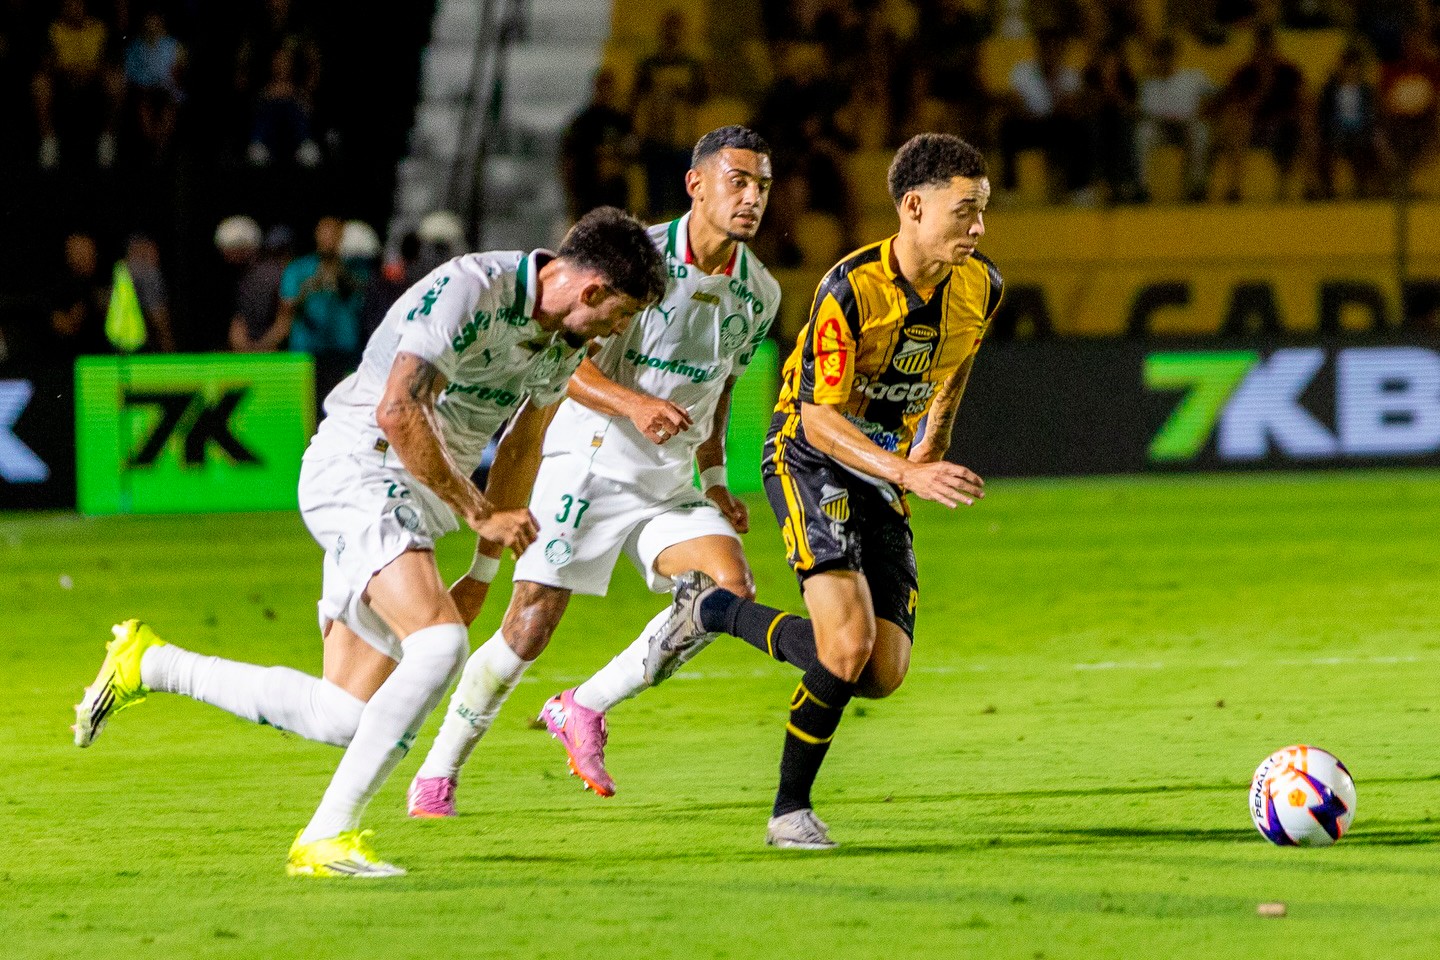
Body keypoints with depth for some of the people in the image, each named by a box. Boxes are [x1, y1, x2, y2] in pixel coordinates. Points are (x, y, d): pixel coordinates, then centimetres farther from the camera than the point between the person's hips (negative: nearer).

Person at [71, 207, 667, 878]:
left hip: (417, 501, 9)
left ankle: (149, 664, 21)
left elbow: (522, 443, 20)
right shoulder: (469, 290, -20)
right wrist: (479, 513, -21)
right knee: (441, 642, -29)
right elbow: (399, 412, -26)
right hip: (359, 469, -9)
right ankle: (328, 837, -22)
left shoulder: (568, 339, 7)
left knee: (340, 718, 2)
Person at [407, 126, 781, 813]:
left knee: (731, 587, -18)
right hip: (590, 466, -5)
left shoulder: (760, 293, 5)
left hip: (670, 484, 5)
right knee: (531, 625, -8)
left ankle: (585, 708, -3)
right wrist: (632, 404, -30)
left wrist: (715, 481, 15)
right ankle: (437, 775, 10)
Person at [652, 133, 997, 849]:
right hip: (810, 458, -7)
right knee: (847, 644, -26)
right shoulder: (850, 288, -26)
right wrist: (908, 474, -35)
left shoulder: (980, 288, -6)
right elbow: (819, 415, -24)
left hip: (886, 470, 7)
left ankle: (715, 609, 17)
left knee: (883, 673, -4)